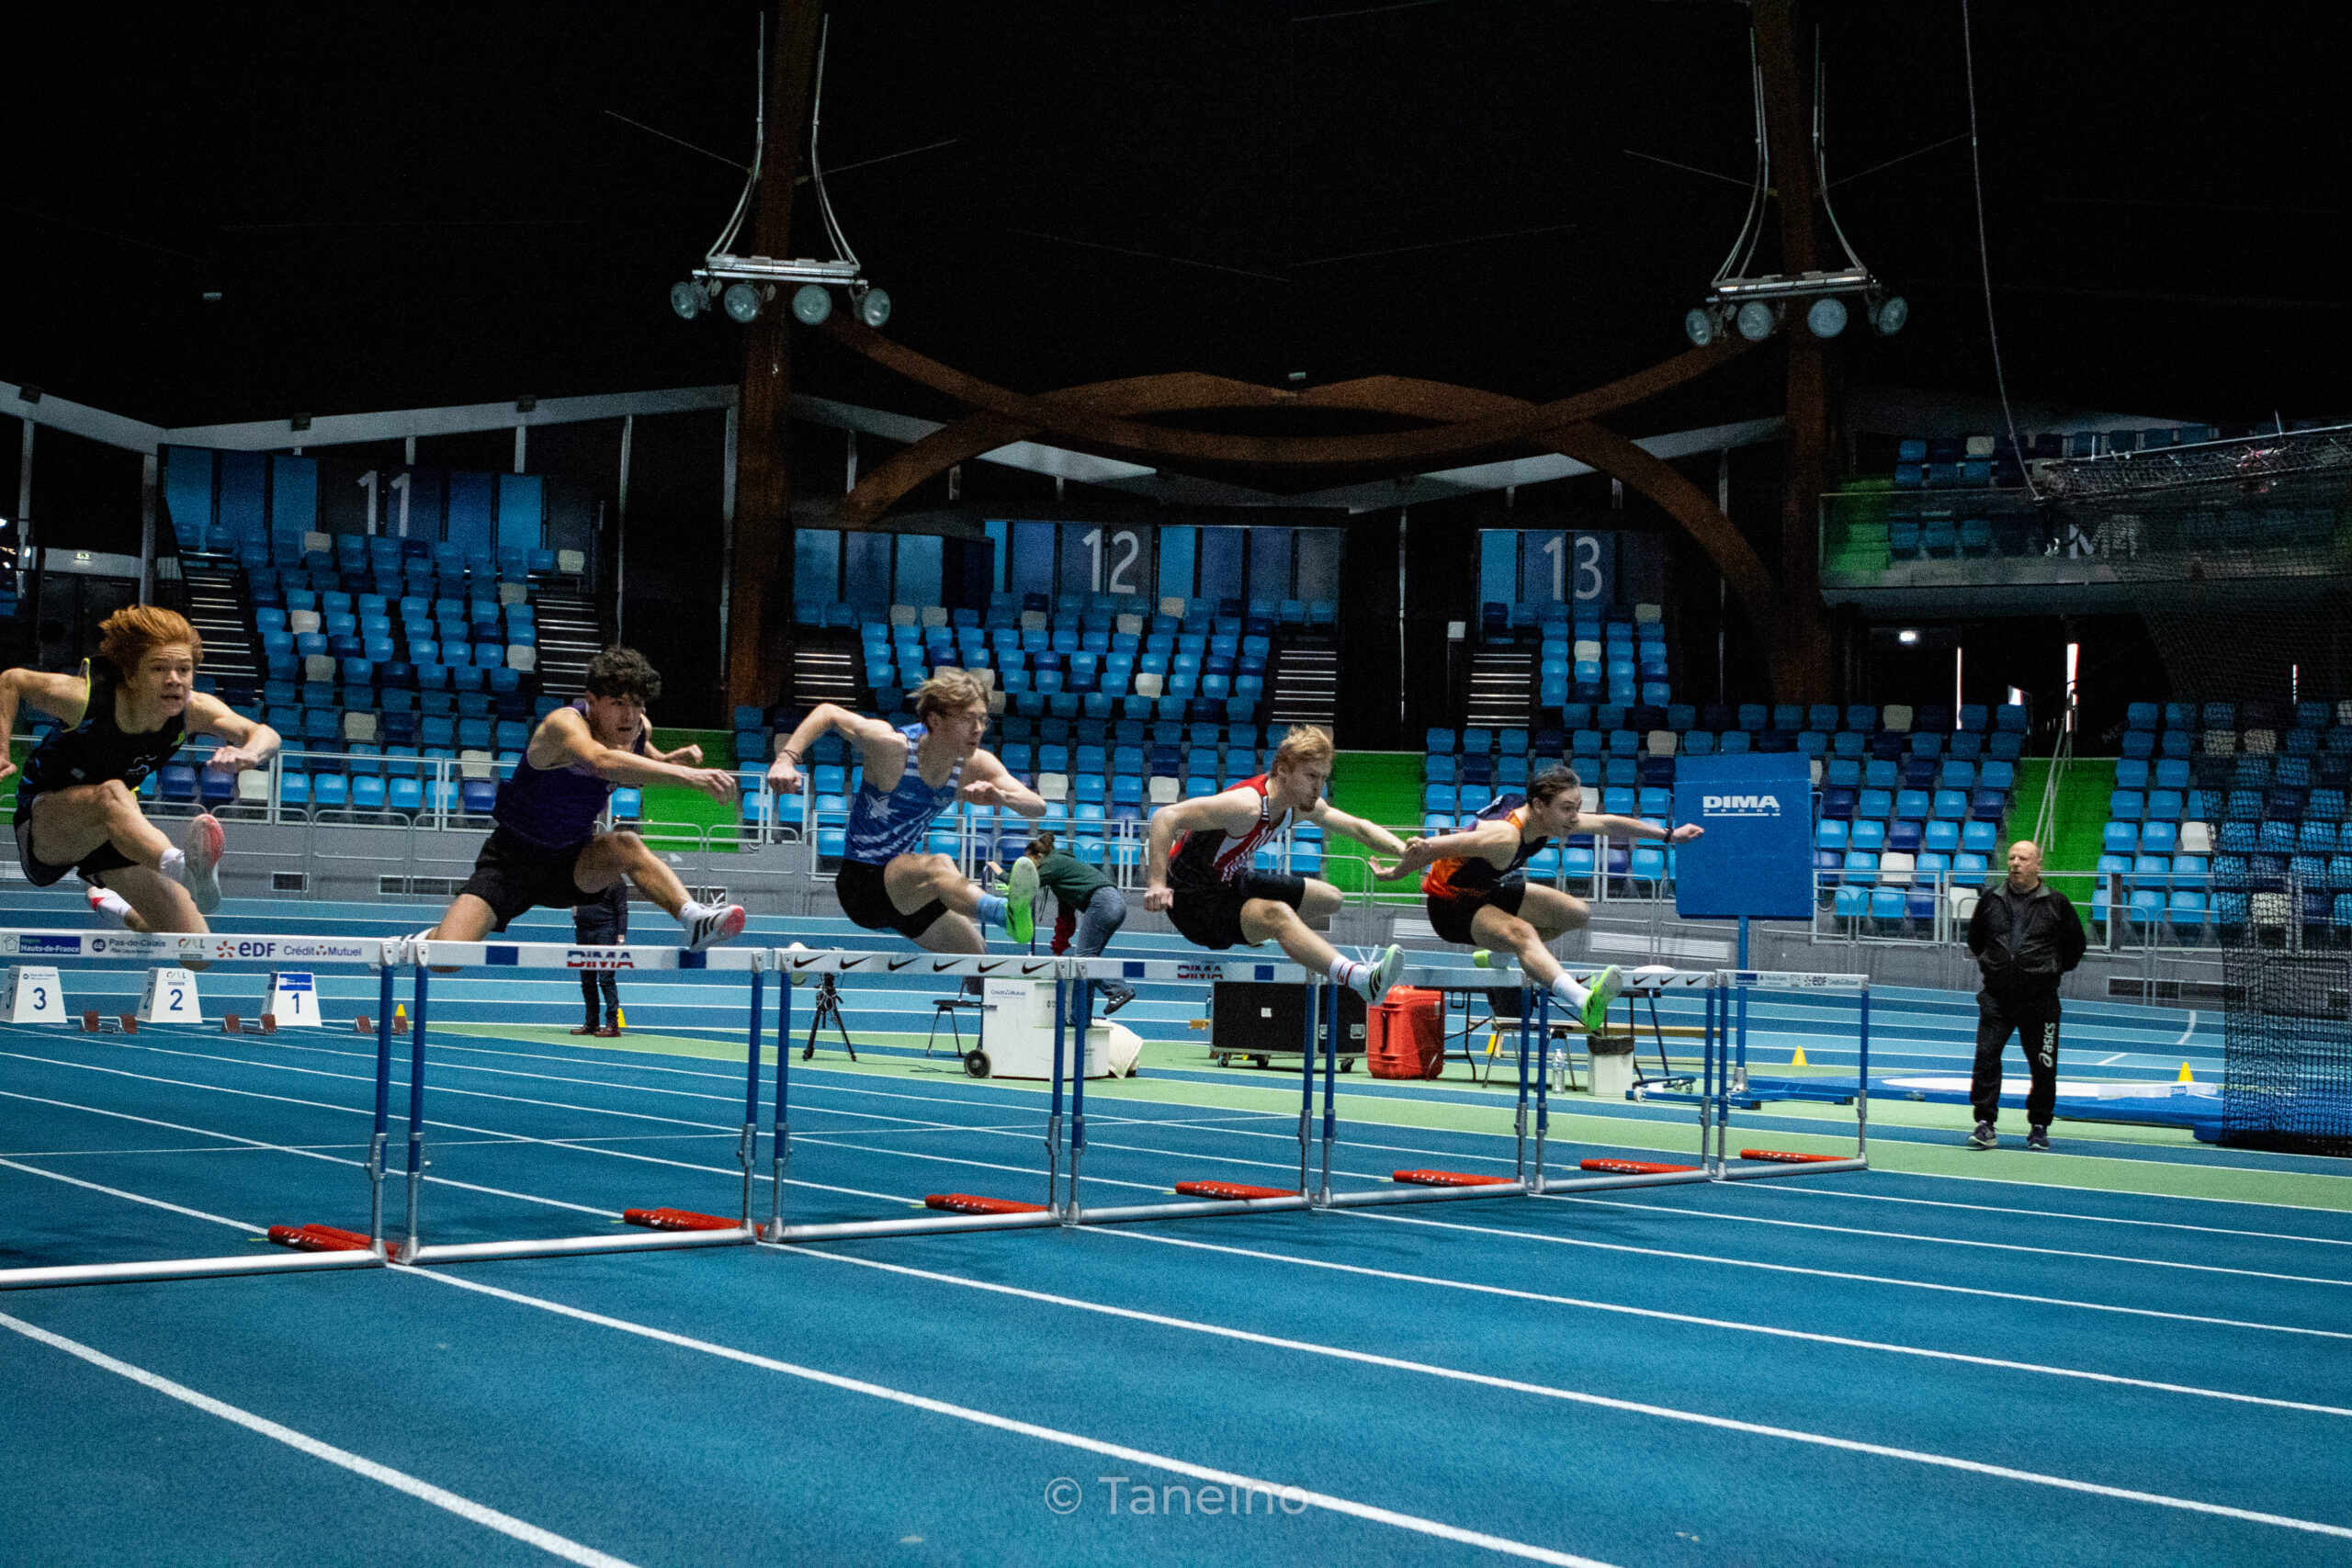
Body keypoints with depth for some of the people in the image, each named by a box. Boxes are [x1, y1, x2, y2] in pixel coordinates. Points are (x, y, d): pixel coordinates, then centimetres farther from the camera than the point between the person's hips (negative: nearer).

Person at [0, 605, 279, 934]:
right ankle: (183, 868, -71)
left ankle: (114, 907, 30)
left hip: (115, 835, 5)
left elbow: (264, 734, -30)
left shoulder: (192, 709, -18)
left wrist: (249, 753, -53)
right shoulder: (84, 698, -25)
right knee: (113, 794, -41)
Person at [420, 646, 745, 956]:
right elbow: (602, 762, -49)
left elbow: (644, 765, 22)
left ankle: (692, 916, -42)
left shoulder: (638, 730, -3)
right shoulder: (565, 724, -25)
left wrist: (671, 759, -3)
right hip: (513, 859, -4)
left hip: (572, 863, 4)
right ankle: (431, 938, 16)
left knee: (624, 844, -29)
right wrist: (685, 774, -60)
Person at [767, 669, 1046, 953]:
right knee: (938, 867, -40)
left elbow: (1038, 807, -12)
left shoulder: (975, 765, -3)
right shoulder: (893, 747, -19)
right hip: (862, 885, -8)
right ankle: (1004, 911, -69)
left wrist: (1001, 796, -34)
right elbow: (828, 713, -8)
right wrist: (785, 759, -22)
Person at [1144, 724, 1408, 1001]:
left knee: (1330, 899, 17)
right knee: (1278, 915, -37)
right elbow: (1166, 817, -36)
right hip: (1195, 900, -10)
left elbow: (1357, 827, 13)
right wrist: (1156, 884, -45)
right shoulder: (1248, 804, -30)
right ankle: (1361, 980, -51)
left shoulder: (1303, 806, -3)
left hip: (1233, 882, 10)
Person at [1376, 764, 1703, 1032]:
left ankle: (1499, 951, 22)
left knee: (1577, 913, 9)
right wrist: (1394, 874, -24)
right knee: (1522, 933, -38)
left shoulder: (1550, 818, -9)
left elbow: (1609, 824, 4)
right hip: (1451, 904, -9)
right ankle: (1584, 1002, -63)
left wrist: (1668, 835, 11)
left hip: (1489, 892, 9)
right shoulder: (1504, 837, -35)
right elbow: (1436, 847, -34)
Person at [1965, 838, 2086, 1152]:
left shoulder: (2056, 904, 0)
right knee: (1986, 1056, -11)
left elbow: (2076, 945, 11)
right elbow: (1974, 938, 22)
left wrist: (2051, 971, 10)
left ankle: (2039, 1128, 19)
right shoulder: (1990, 899, 7)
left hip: (2040, 999, -1)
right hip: (1996, 996, 1)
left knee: (2043, 1066, 4)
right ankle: (1985, 1126, -8)